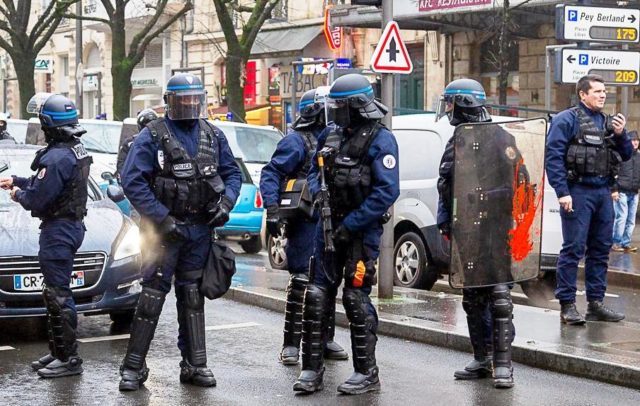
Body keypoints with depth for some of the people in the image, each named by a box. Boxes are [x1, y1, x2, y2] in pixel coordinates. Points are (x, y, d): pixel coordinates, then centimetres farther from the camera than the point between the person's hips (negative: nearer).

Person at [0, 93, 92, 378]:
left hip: (58, 230, -10)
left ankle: (68, 359, -2)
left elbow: (37, 199, -21)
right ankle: (58, 352, 25)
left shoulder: (56, 157, -23)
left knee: (58, 295, -5)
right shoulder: (75, 151, 9)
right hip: (72, 224, 10)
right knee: (56, 293, 17)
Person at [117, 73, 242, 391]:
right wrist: (163, 219, -18)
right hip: (164, 229, -5)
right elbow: (132, 181, -13)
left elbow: (232, 173, 15)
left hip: (200, 228, 5)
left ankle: (194, 364, 18)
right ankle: (133, 367, 2)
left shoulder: (213, 136, 8)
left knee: (192, 296, 11)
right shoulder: (152, 136, -8)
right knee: (152, 295, -5)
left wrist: (226, 202, -5)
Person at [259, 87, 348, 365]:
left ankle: (325, 340, 22)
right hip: (305, 223, -7)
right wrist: (273, 209, -24)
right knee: (300, 282, -7)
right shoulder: (297, 141, -7)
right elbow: (270, 174, -13)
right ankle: (291, 344, -1)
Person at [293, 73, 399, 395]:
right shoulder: (330, 134, 9)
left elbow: (387, 191, -19)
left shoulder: (380, 140, -13)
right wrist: (318, 193, -2)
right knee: (316, 296, 4)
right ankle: (312, 370, 11)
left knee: (356, 299, -3)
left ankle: (366, 373, 9)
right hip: (329, 225, 7)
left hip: (362, 229, -7)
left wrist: (350, 225, -18)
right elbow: (314, 171, 21)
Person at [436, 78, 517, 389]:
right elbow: (446, 188, 18)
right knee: (473, 298, 11)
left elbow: (515, 184, -9)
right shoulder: (455, 142, 15)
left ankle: (502, 363, -2)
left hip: (495, 232, -8)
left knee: (498, 297, -6)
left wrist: (512, 222, -11)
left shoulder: (499, 139, -7)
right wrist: (445, 222, 11)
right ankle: (482, 360, 20)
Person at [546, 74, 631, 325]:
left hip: (603, 192, 7)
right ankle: (567, 306, -3)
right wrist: (562, 192, -18)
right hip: (578, 192, -7)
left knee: (601, 249, 10)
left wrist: (621, 135, -1)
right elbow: (553, 157, -11)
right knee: (574, 248, -7)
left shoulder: (608, 122, 17)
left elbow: (626, 155, 19)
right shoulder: (567, 120, -4)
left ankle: (595, 303, 18)